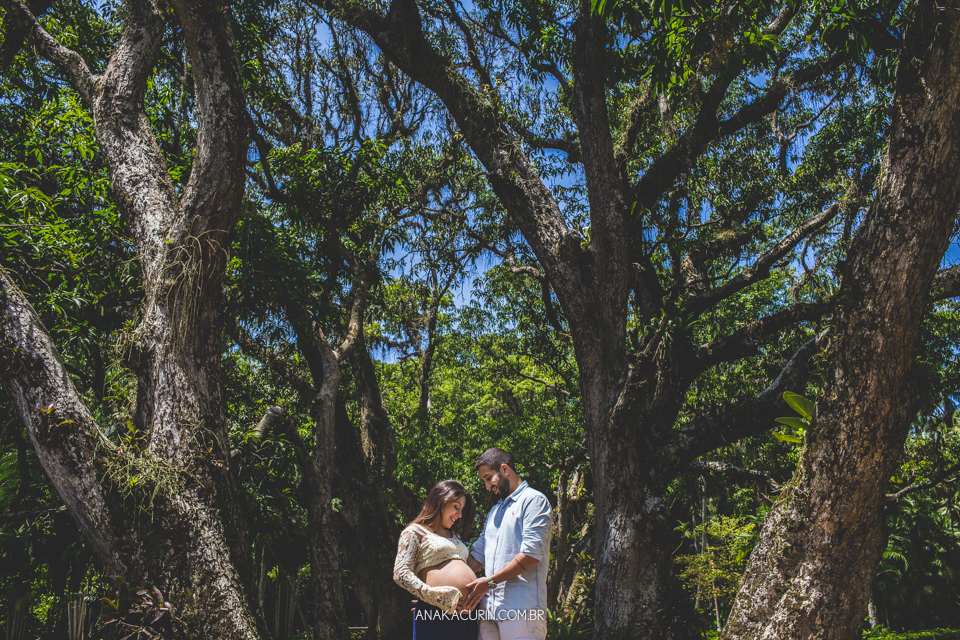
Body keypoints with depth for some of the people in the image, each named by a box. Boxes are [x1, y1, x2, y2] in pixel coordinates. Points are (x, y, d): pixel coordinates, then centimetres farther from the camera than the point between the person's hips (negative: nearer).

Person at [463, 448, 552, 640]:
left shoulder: (534, 500, -3)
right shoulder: (494, 511, 25)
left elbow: (532, 554, -13)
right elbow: (478, 554, 23)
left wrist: (490, 581, -11)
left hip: (521, 610, -7)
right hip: (490, 608, 7)